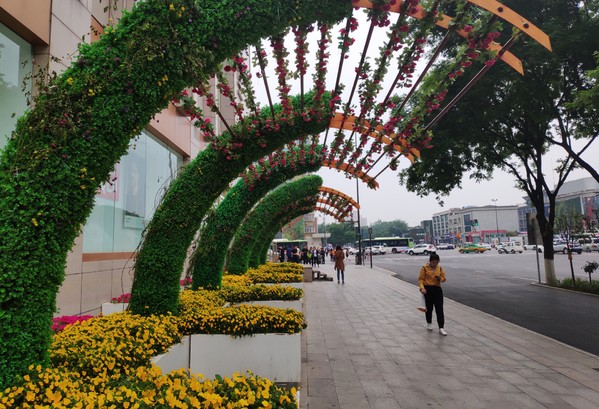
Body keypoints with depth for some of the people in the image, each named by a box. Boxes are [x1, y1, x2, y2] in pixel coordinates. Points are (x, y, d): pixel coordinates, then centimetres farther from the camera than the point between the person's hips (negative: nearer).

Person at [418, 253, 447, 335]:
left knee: (439, 308, -4)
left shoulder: (440, 268, 5)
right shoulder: (425, 268, -6)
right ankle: (429, 323, 33)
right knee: (429, 308, 10)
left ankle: (441, 328, -2)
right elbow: (420, 279, -8)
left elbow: (444, 278, 12)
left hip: (437, 289, 3)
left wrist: (440, 278, -12)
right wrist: (422, 288, -23)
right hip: (427, 289, -2)